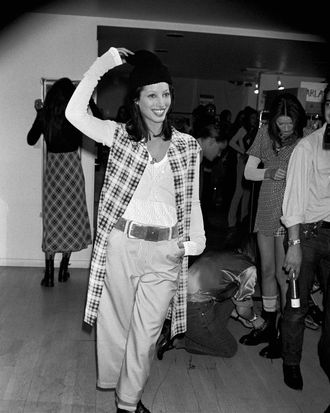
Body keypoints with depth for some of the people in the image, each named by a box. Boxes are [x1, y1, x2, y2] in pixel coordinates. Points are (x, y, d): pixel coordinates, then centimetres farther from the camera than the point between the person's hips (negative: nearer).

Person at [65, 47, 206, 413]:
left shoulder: (188, 146, 3)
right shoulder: (119, 136, -1)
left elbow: (192, 200, 9)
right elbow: (75, 113, -14)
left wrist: (195, 242, 4)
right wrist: (103, 63, -12)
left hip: (166, 251, 1)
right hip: (121, 244, -1)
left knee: (147, 331, 8)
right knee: (117, 321, 16)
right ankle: (114, 380, 44)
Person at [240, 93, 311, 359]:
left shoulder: (307, 139, -9)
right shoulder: (266, 133, 5)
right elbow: (248, 172, 7)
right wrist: (269, 172, -10)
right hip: (266, 211, 5)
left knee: (283, 274, -1)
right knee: (267, 271, 14)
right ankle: (269, 326, 31)